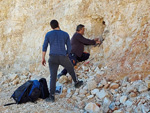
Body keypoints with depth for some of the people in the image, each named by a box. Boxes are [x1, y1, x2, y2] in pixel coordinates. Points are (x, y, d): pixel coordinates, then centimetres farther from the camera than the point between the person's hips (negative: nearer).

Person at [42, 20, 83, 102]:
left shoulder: (48, 34, 3)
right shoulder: (65, 34, 4)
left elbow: (44, 47, 2)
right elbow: (69, 47, 8)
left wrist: (43, 58, 9)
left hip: (53, 58, 0)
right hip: (63, 57, 0)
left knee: (53, 77, -1)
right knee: (71, 69, 24)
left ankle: (52, 96, -7)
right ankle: (76, 83, 42)